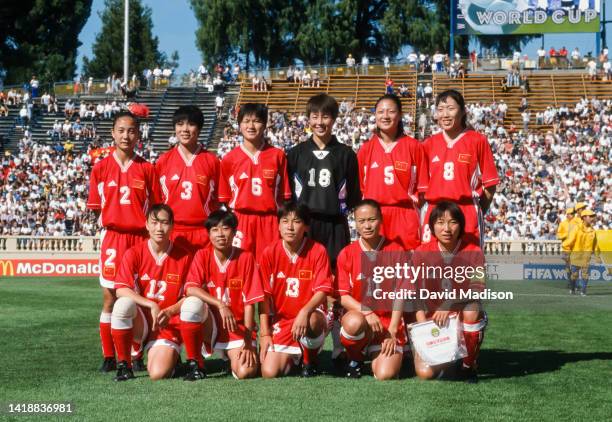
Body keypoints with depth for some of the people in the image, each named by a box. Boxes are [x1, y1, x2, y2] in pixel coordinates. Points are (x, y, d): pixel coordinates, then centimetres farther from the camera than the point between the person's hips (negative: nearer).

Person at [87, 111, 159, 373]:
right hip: (113, 237, 0)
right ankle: (109, 356, 9)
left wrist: (151, 229, -4)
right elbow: (96, 207, 8)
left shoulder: (147, 169, 4)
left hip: (141, 237, 0)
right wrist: (108, 223, -4)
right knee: (110, 297, 2)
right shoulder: (101, 168, 4)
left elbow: (156, 207, 6)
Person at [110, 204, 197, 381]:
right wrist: (152, 305, -26)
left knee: (158, 373, -24)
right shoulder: (134, 253, -5)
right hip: (140, 323, 1)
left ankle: (171, 356, 17)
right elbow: (121, 290, -15)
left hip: (168, 325, -1)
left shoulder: (184, 257, -3)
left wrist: (169, 312, -18)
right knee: (124, 303, -33)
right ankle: (124, 365, -14)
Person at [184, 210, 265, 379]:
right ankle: (195, 362, -12)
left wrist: (248, 342, -14)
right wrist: (220, 305, -32)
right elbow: (190, 289, -20)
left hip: (238, 326, -1)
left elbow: (249, 302, -9)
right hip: (210, 323, 1)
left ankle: (234, 355, 13)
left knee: (246, 371, -25)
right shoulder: (203, 256, -5)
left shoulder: (246, 258, -8)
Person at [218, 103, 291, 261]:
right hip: (240, 222, 0)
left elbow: (284, 195, 4)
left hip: (269, 222, 0)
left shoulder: (278, 156, 4)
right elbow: (224, 198, 8)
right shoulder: (229, 159, 4)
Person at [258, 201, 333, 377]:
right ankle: (290, 356, 22)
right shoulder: (270, 253, -3)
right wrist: (265, 333, -7)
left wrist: (305, 312, -33)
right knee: (269, 373, -16)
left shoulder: (317, 251, -8)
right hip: (281, 320, 2)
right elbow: (265, 295, -2)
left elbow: (322, 291, -14)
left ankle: (310, 361, -7)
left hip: (310, 315, -2)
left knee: (312, 321, -40)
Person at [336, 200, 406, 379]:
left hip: (389, 325, 0)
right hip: (358, 315, 0)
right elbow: (343, 296, -4)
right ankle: (355, 358, -4)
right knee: (354, 322, -38)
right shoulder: (347, 254, 0)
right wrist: (367, 312, -22)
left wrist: (392, 331, -11)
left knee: (385, 375, -21)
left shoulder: (395, 251, -2)